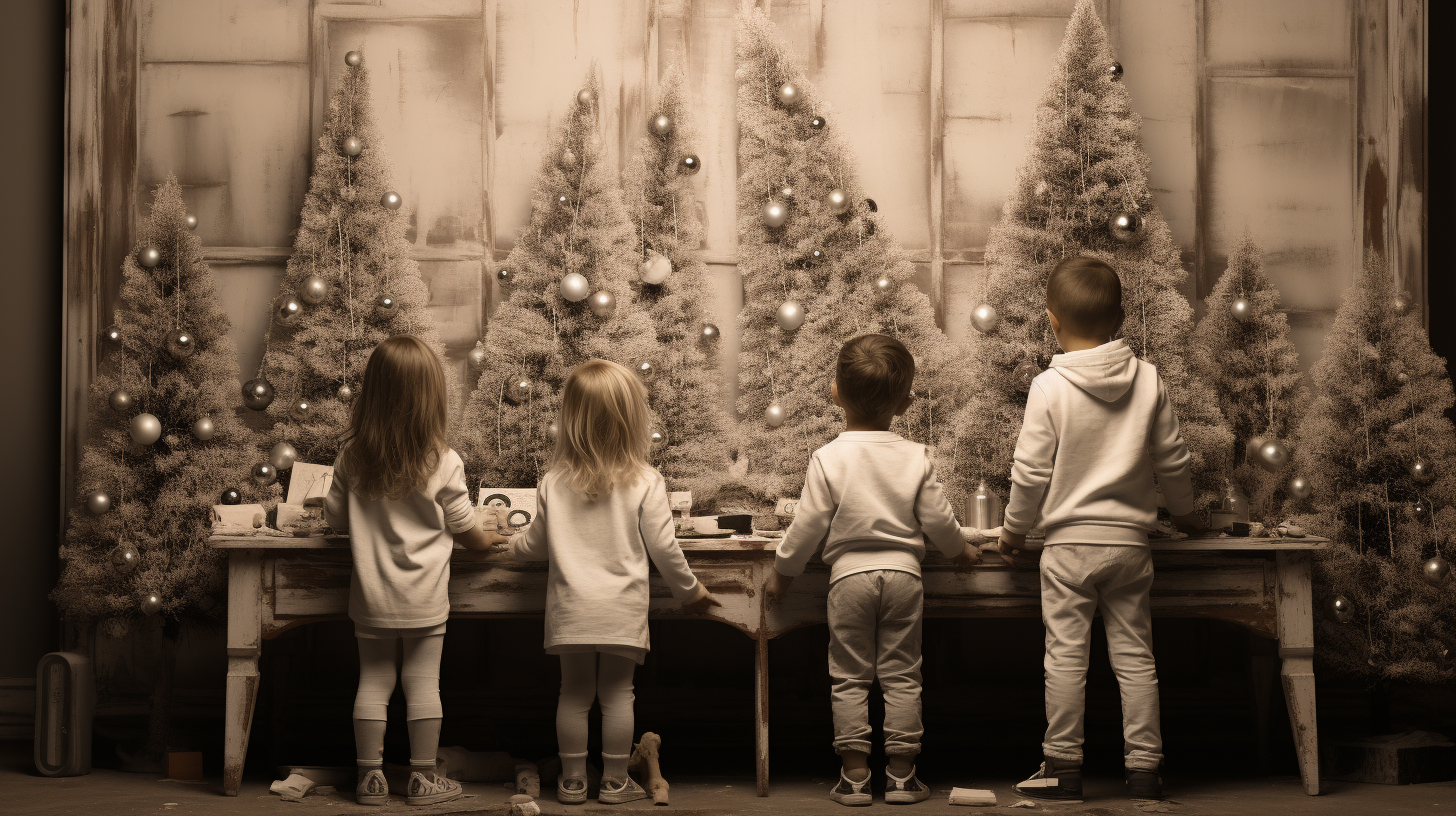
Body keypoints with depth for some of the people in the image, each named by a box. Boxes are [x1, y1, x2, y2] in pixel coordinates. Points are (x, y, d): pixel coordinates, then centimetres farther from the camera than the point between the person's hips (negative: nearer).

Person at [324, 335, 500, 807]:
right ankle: (423, 777, 13)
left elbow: (334, 517, 6)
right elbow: (464, 528, -1)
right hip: (423, 597, -2)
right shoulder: (444, 464, -13)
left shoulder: (352, 457, -6)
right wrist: (488, 543, 20)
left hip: (370, 595, 2)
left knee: (372, 682, 10)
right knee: (423, 683, 6)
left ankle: (371, 777, 15)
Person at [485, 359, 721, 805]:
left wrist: (507, 542, 33)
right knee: (617, 693, 7)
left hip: (571, 609, 2)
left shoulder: (554, 482, -1)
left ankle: (572, 780, 17)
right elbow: (663, 548, -4)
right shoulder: (646, 482, -8)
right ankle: (615, 782, 12)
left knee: (575, 693, 11)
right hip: (622, 609, -2)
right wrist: (690, 590, 11)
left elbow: (537, 543, 10)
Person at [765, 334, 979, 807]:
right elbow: (938, 520, 2)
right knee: (900, 676, 7)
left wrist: (782, 573, 8)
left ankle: (854, 775, 6)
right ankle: (901, 774, 8)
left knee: (849, 678, 6)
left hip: (849, 573, -1)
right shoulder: (915, 458, -3)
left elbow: (808, 527, -6)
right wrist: (960, 551, 23)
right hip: (903, 572, 2)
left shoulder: (829, 459, -8)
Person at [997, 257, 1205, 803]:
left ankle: (1063, 766, 5)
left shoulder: (1049, 387, -9)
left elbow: (1031, 472, -7)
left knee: (1066, 656, 2)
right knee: (1135, 656, 8)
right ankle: (1145, 767, 9)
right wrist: (1184, 511, 26)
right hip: (1130, 539, 3)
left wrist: (1014, 528, 8)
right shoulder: (1148, 380, 1)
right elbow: (1172, 459, 9)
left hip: (1069, 541, -3)